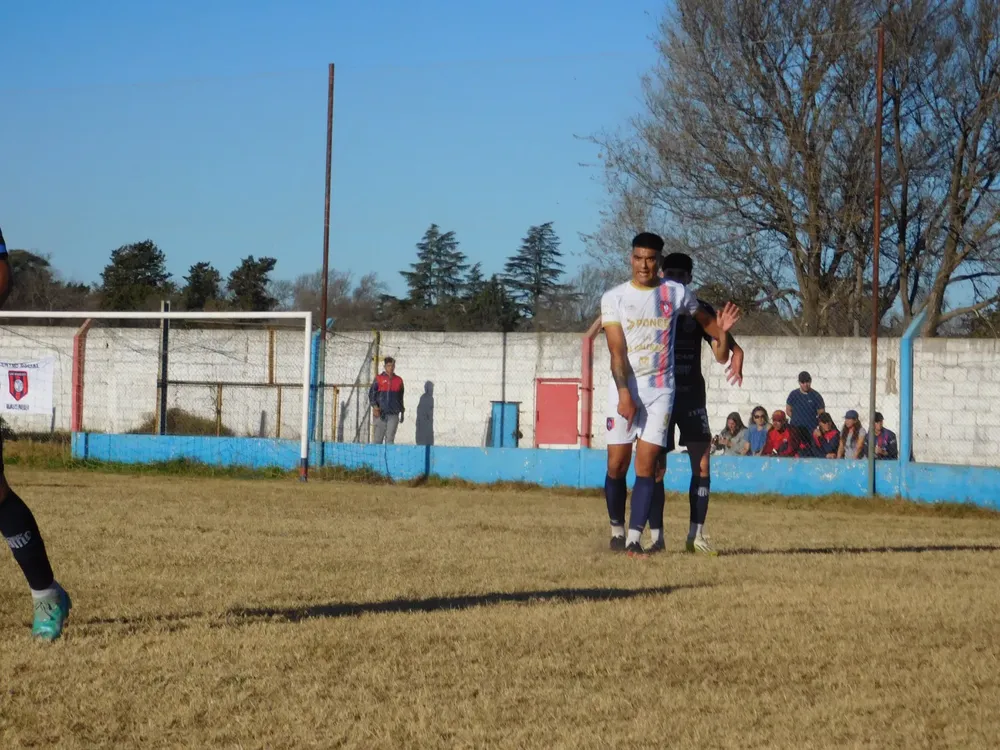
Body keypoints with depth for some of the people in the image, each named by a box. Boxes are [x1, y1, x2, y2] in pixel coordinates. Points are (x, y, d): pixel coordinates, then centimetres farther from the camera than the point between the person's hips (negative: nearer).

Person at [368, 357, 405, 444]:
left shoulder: (399, 380, 11)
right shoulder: (379, 379, 4)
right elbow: (371, 393, 2)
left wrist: (402, 412, 21)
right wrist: (374, 406, -13)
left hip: (393, 414, 1)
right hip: (380, 414, -1)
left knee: (390, 438, -7)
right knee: (378, 438, 1)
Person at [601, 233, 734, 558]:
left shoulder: (677, 293, 4)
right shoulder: (614, 297, 0)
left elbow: (705, 320, 22)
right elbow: (617, 350, -7)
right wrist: (624, 393, -16)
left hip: (660, 389, 0)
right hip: (624, 389, 0)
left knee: (646, 466, -7)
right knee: (617, 465, 1)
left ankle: (634, 540, -9)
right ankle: (617, 529, 19)